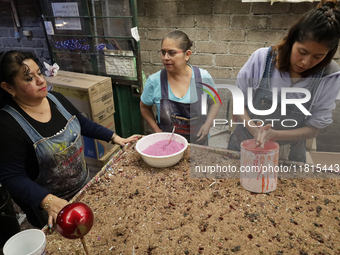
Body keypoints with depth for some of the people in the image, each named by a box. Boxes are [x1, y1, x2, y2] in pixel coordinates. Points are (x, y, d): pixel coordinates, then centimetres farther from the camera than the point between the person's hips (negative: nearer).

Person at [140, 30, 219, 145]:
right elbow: (144, 107, 3)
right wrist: (157, 130, -8)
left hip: (198, 141, 1)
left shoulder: (203, 77, -13)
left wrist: (207, 124, -11)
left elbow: (214, 102, 3)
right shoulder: (154, 81, -14)